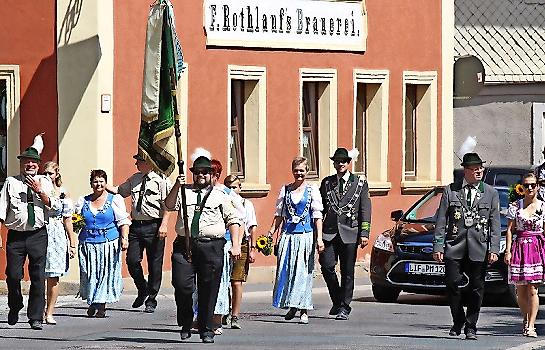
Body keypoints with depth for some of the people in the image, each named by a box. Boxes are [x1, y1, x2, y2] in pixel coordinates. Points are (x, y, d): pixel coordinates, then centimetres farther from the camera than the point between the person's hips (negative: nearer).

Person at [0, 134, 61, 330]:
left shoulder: (44, 182, 8)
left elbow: (55, 206, -2)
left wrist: (40, 191, -13)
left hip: (38, 235, 0)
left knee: (38, 276, -3)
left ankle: (35, 317, 4)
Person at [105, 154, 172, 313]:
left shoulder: (161, 180, -6)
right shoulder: (134, 179, 14)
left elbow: (167, 204, -10)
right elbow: (119, 190, 24)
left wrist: (164, 225, -17)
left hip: (154, 226, -6)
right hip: (136, 226, 6)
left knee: (154, 264, 1)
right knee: (132, 260, 1)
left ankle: (151, 300, 11)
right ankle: (142, 290, 26)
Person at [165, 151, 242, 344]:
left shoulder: (220, 196, 12)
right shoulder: (184, 192, 13)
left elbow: (233, 220, 10)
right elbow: (169, 205, -4)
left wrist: (235, 245, 0)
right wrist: (176, 186, -20)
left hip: (211, 246, 0)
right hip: (184, 245, 0)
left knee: (208, 290, 2)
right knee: (182, 285, -8)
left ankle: (206, 330, 12)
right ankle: (185, 324, 13)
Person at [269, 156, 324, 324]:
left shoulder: (312, 190, 2)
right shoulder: (285, 190, 10)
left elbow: (317, 216, -1)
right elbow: (279, 214, 13)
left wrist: (319, 238, -8)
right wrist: (271, 233, 4)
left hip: (306, 235, -3)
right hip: (288, 234, 3)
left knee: (303, 272, -4)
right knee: (286, 271, 2)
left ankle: (304, 311, -1)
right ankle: (292, 306, 17)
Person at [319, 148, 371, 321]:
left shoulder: (360, 182, 6)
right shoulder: (326, 183, 12)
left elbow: (365, 209, 3)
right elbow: (320, 209, 14)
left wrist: (364, 233, -6)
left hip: (350, 234, -1)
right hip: (329, 233, 2)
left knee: (347, 272, 0)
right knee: (327, 266, -10)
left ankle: (344, 307, 8)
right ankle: (337, 301, 9)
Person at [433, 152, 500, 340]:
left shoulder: (491, 193, 10)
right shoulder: (450, 191, 8)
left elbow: (495, 224, 7)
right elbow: (441, 221, 6)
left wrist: (494, 249, -3)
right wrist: (438, 247, -2)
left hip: (479, 247, 1)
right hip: (455, 247, 0)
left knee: (476, 288, 2)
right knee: (452, 283, -5)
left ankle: (470, 327, 12)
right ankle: (458, 321, 16)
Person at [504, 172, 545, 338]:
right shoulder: (515, 206, 6)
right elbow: (510, 230, 4)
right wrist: (508, 251, -4)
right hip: (520, 247, 1)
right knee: (521, 290, 5)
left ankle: (530, 326, -8)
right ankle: (526, 319, 27)